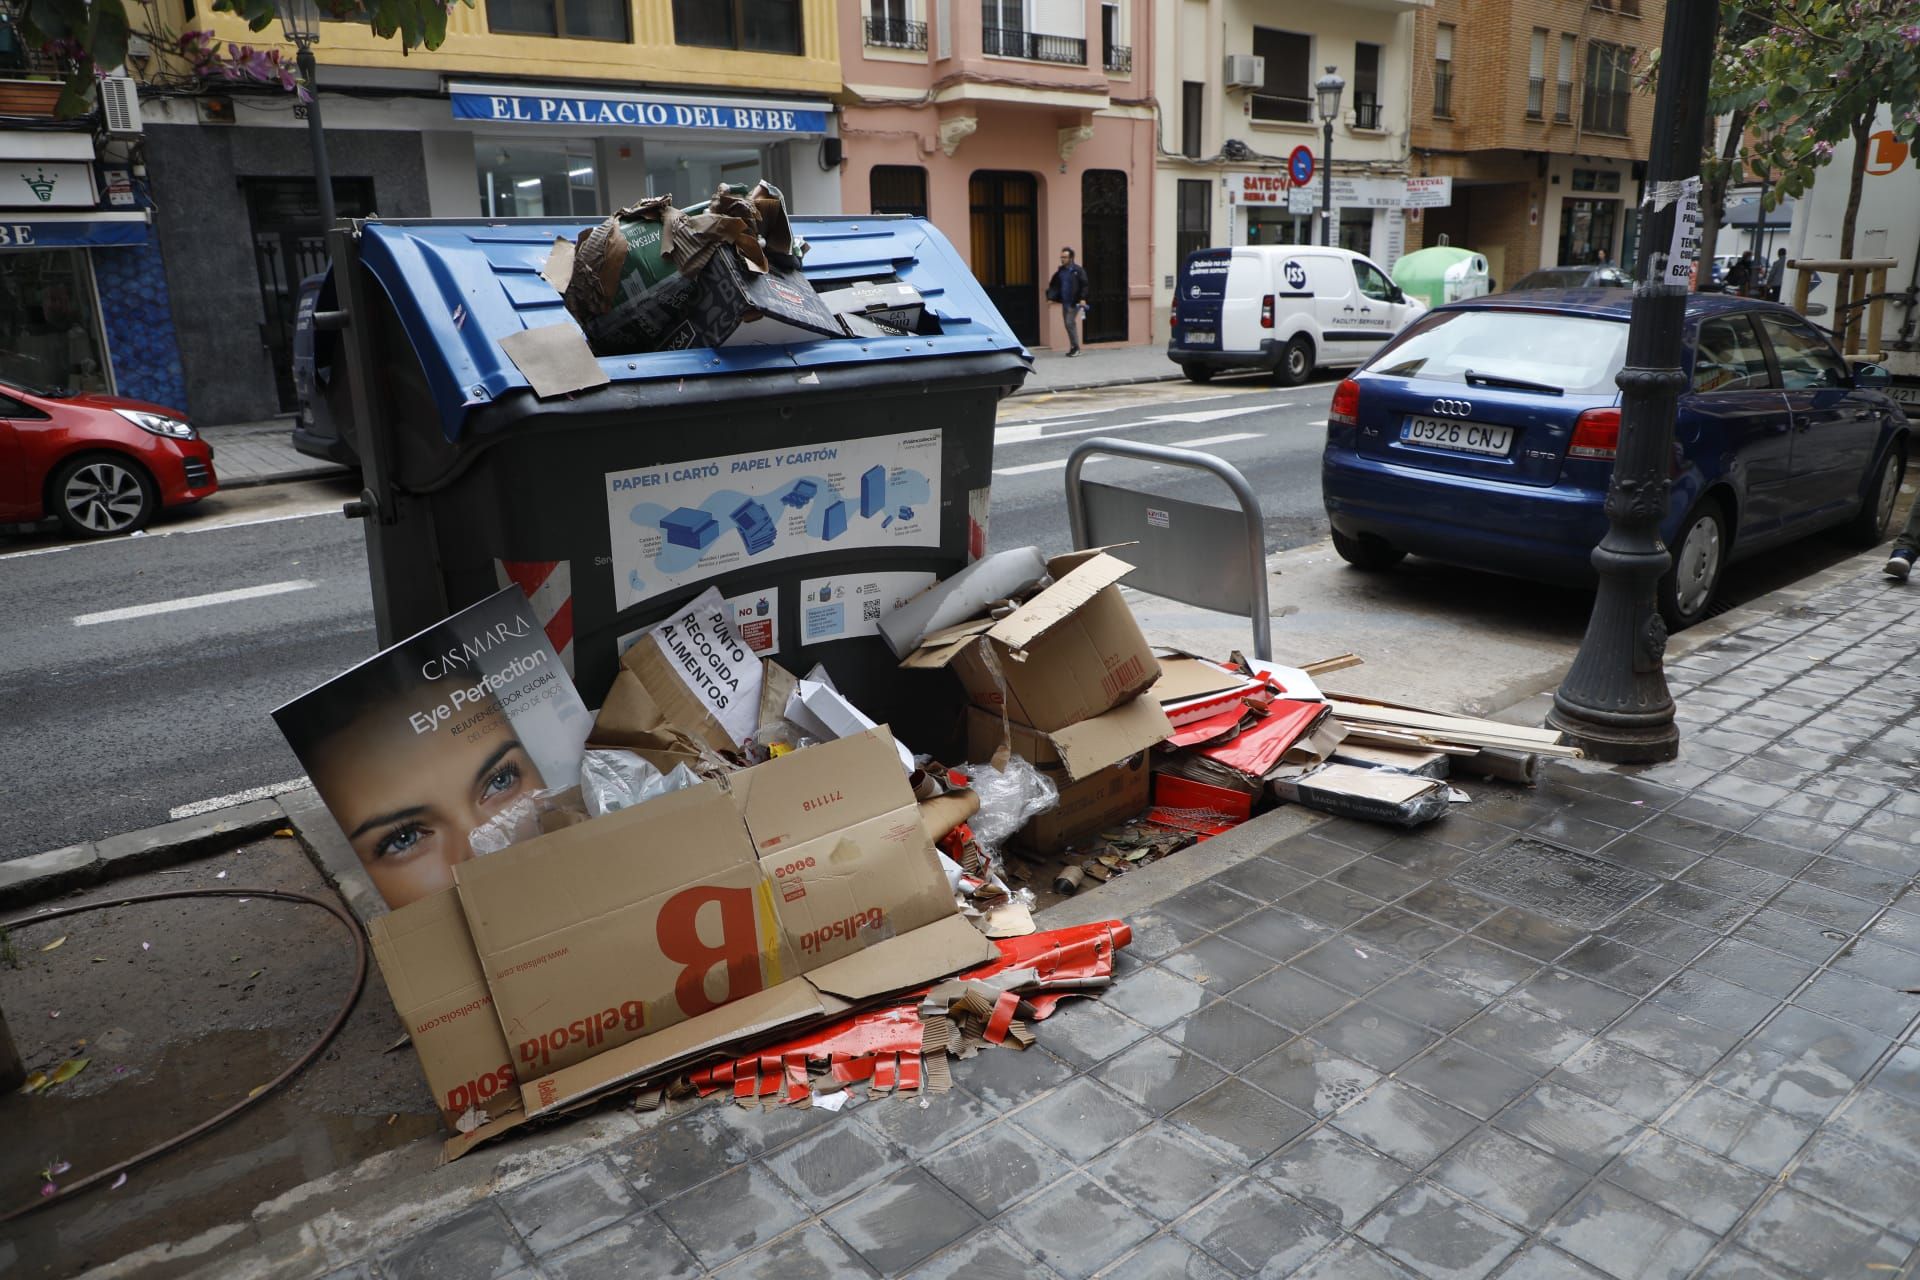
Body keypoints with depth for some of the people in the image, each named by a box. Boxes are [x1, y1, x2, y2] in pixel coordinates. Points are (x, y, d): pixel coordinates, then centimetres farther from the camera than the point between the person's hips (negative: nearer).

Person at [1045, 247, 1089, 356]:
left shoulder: (1078, 270, -7)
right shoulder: (1060, 271, 11)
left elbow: (1084, 285, -12)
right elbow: (1054, 285, 12)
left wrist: (1083, 298, -22)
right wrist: (1050, 297, -1)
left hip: (1074, 302, -7)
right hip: (1064, 302, 7)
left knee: (1070, 323, -13)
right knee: (1068, 325, 9)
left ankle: (1076, 347, -4)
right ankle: (1073, 347, 17)